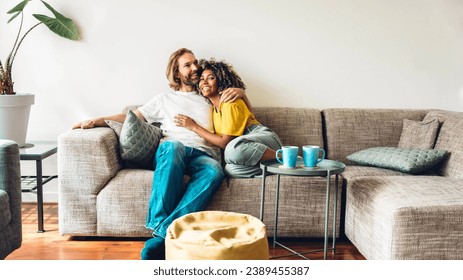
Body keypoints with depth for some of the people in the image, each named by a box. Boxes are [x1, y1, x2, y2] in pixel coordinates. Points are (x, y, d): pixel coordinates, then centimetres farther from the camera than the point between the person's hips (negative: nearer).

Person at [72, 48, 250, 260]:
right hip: (172, 151, 0)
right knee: (173, 146, -41)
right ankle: (159, 224, -47)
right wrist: (97, 121, 9)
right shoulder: (165, 100, 29)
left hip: (204, 155, 1)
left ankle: (163, 234, -47)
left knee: (215, 171, -39)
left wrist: (240, 93, 11)